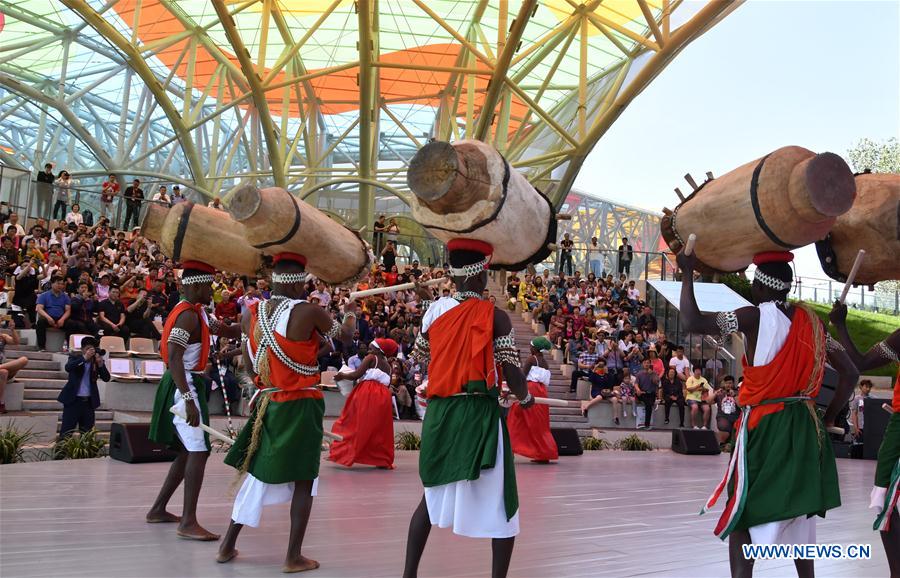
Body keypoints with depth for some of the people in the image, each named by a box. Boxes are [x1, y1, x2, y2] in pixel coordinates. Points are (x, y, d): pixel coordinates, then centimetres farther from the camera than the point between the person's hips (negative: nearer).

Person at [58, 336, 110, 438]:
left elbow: (106, 378, -5)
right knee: (66, 431, -1)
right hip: (73, 400, -3)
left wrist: (100, 364, -19)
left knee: (87, 432, 6)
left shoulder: (97, 361, 5)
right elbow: (68, 368, -21)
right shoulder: (75, 357, 0)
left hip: (89, 401, 3)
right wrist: (84, 358, -28)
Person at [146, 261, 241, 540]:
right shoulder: (187, 316, -17)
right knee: (198, 451, -14)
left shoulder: (195, 312, 15)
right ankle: (188, 522, -15)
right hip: (184, 386, -11)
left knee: (189, 451, 17)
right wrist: (188, 399, -32)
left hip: (187, 385, 11)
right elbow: (174, 358, -26)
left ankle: (158, 509, 26)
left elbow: (226, 331, 23)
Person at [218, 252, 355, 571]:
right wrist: (352, 313, 24)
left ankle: (228, 546, 24)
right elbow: (345, 334, 3)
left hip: (267, 404, 5)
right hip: (300, 406, -5)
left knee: (257, 474, 18)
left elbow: (250, 367, 8)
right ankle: (294, 557, 9)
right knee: (303, 480, 5)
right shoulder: (308, 312, -15)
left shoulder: (251, 314, 1)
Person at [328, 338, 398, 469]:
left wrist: (342, 375, 8)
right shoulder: (388, 366, 19)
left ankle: (345, 453, -4)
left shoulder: (371, 358, 2)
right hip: (383, 397, 6)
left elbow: (356, 375, -7)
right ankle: (382, 460, 10)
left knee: (357, 424, 0)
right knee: (380, 429, 11)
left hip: (367, 395, -6)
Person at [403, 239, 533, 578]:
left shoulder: (434, 311, 5)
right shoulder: (494, 316, -8)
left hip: (439, 412, 6)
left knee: (435, 495, 21)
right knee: (500, 504, 5)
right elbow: (512, 374, -11)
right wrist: (526, 398, 9)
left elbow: (419, 357, 20)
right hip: (479, 414, -5)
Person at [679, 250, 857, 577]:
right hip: (806, 426, 6)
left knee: (743, 512, 2)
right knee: (799, 510, 18)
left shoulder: (754, 316, -12)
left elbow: (691, 323, -19)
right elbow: (849, 373, 11)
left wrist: (688, 273, -8)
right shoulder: (811, 322, 7)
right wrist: (829, 419, 17)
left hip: (765, 426, -6)